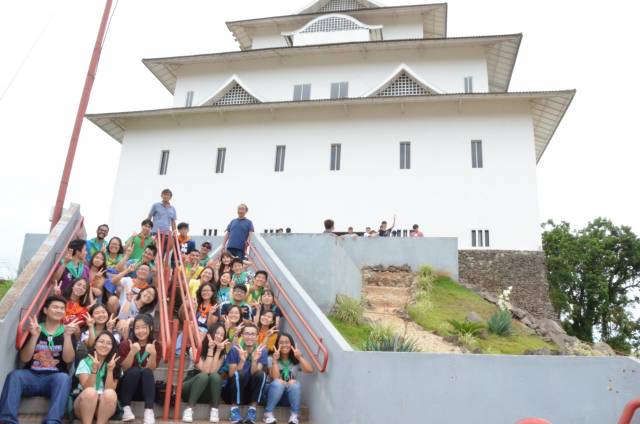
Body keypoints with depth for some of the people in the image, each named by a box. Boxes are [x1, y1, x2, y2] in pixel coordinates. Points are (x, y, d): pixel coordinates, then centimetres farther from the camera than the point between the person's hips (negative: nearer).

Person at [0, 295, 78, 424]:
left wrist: (67, 336, -16)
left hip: (54, 378, -1)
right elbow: (24, 358, 4)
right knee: (15, 375, -30)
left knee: (64, 378, -35)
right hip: (31, 376, 1)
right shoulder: (33, 329, 14)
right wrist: (34, 336, -10)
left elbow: (68, 359, -2)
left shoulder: (67, 331, 12)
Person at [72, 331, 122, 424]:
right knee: (90, 392, -34)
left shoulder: (116, 366, 8)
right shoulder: (85, 362, 4)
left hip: (105, 405, 1)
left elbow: (110, 390, -6)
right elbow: (87, 388, -9)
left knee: (109, 394, -33)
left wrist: (110, 370, -16)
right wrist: (94, 369, -20)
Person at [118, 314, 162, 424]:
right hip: (126, 388, -1)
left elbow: (150, 369, -13)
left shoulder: (156, 345, -4)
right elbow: (124, 368, -15)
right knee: (135, 370, -30)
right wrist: (132, 352, -32)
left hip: (146, 389, 1)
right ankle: (126, 408, -21)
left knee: (146, 372, -30)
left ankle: (149, 411, -37)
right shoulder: (126, 344, -7)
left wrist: (153, 354, -32)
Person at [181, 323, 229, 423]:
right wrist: (210, 349, -25)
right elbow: (205, 371, -24)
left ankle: (214, 410, -20)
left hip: (209, 393, 3)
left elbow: (213, 371, -18)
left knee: (215, 376, -30)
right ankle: (189, 409, -27)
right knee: (203, 376, -34)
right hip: (190, 387, -3)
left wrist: (218, 350, -21)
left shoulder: (222, 353, -2)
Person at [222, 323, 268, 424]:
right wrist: (242, 360, -34)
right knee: (239, 374, -31)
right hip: (233, 392, -1)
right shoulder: (235, 349, -11)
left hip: (252, 392, 1)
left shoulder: (262, 351, -6)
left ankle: (252, 410, -18)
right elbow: (231, 375, -18)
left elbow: (255, 374, -16)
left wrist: (254, 360, -35)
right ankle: (234, 409, -18)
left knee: (261, 374, -27)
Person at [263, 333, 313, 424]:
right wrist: (275, 360, -26)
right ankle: (268, 414, -24)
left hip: (291, 394, 1)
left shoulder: (296, 360, 3)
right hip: (276, 392, -1)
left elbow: (310, 370, -14)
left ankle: (294, 416, -22)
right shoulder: (272, 359, -3)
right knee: (278, 383, -33)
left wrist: (300, 357, -22)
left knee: (295, 384, -30)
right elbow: (275, 378, -18)